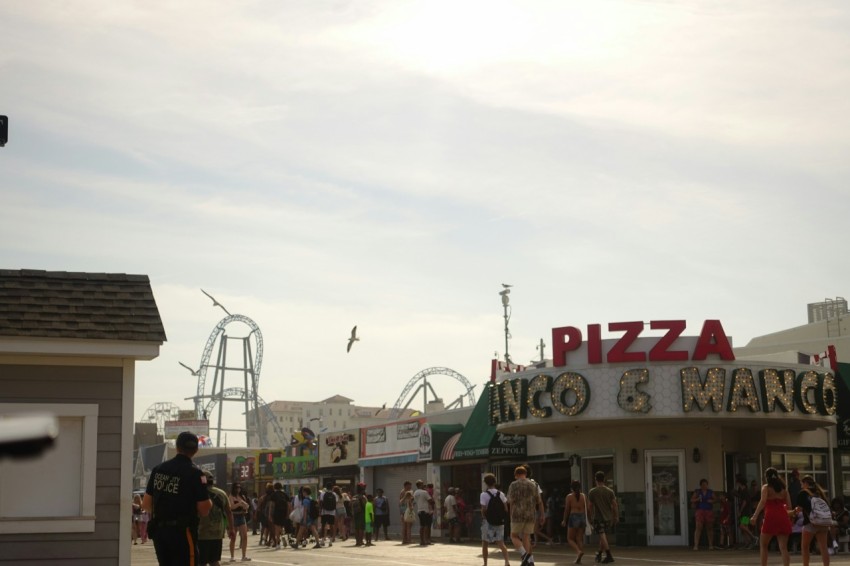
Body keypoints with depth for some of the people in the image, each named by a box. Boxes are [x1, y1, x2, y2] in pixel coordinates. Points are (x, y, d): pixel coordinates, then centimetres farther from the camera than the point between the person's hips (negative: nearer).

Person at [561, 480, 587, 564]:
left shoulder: (569, 496, -4)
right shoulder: (584, 496, 6)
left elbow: (567, 509, -4)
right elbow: (587, 509, 5)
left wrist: (564, 521, 7)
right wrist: (587, 520, 15)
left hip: (573, 517, -4)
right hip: (583, 517, 4)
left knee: (570, 539, 5)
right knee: (579, 539, 9)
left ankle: (579, 551, -21)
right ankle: (578, 559, 3)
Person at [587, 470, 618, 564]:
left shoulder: (592, 492, -5)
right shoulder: (610, 491, 1)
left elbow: (590, 507, -1)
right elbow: (614, 506, 0)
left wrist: (591, 518, 10)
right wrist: (616, 518, 7)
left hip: (598, 518, -4)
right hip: (608, 517, 4)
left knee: (602, 536, -10)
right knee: (603, 537, 17)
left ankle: (609, 555, -21)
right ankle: (599, 555, 28)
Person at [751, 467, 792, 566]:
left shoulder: (766, 487, 3)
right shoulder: (783, 488, 15)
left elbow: (763, 501, -14)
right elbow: (789, 506, 10)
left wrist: (755, 516, -19)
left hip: (771, 517, -3)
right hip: (783, 517, 3)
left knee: (763, 545, 12)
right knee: (783, 547, 1)